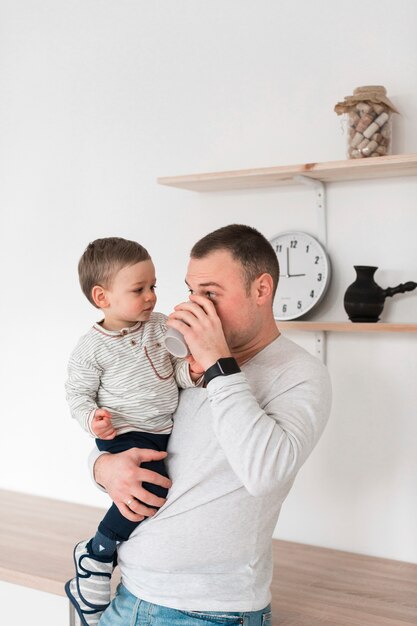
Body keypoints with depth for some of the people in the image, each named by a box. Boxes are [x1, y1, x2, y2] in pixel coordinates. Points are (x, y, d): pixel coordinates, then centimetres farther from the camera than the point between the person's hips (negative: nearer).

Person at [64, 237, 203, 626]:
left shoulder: (159, 326, 6)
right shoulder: (91, 348, -8)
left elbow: (174, 370, 10)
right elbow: (78, 394, -3)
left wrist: (190, 371, -13)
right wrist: (92, 418, -23)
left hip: (167, 431, 7)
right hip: (125, 436, -7)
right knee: (150, 493, -26)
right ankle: (95, 558, -2)